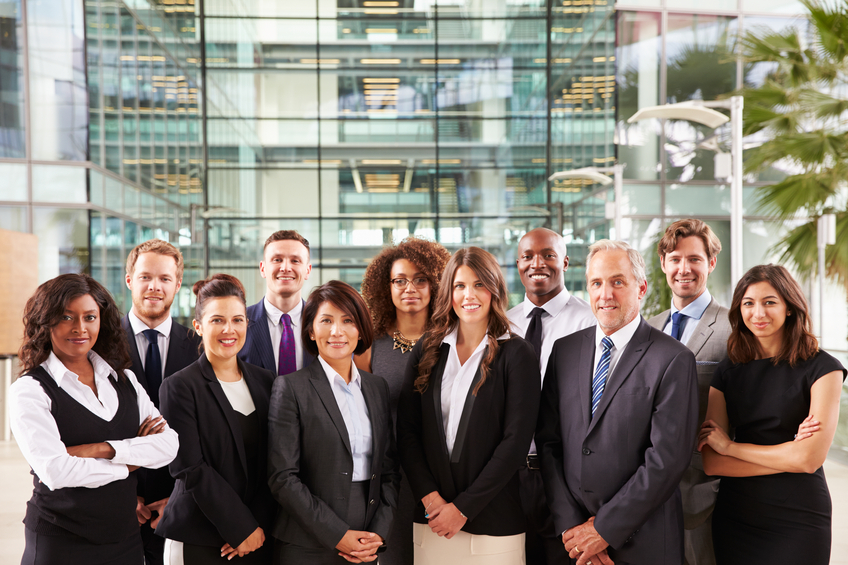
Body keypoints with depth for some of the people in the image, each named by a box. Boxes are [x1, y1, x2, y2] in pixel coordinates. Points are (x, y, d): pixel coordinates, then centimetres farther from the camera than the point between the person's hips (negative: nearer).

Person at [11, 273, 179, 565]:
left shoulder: (124, 379, 7)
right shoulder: (29, 390, -8)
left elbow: (169, 444, -3)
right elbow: (55, 471, -19)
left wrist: (101, 449, -16)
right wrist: (134, 460, -8)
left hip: (126, 537, 5)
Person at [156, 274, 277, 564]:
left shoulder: (265, 381, 7)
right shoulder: (179, 387, -6)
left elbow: (272, 462, 4)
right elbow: (190, 469, -11)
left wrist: (258, 524, -7)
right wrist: (242, 527, -12)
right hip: (198, 540, -3)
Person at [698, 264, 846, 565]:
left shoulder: (822, 368, -7)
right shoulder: (728, 371, 2)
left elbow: (810, 458, -16)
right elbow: (710, 462, -5)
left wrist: (731, 446, -8)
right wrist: (787, 452, -16)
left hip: (799, 519, -3)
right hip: (734, 516, 3)